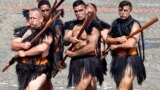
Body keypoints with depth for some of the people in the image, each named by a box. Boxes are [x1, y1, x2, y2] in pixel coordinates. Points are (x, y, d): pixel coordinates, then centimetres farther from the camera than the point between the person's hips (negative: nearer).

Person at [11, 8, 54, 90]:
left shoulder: (46, 32, -8)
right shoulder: (23, 31, 8)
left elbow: (42, 48, -22)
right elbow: (13, 45, 2)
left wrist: (25, 53, -14)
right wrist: (22, 45, -20)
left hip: (40, 69, -6)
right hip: (24, 68, 6)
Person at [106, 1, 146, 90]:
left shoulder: (134, 24, -11)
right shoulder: (116, 23, 7)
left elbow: (130, 44, -22)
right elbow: (108, 39, 6)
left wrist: (115, 46, -9)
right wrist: (117, 39, -14)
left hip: (130, 59, -7)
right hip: (118, 59, 7)